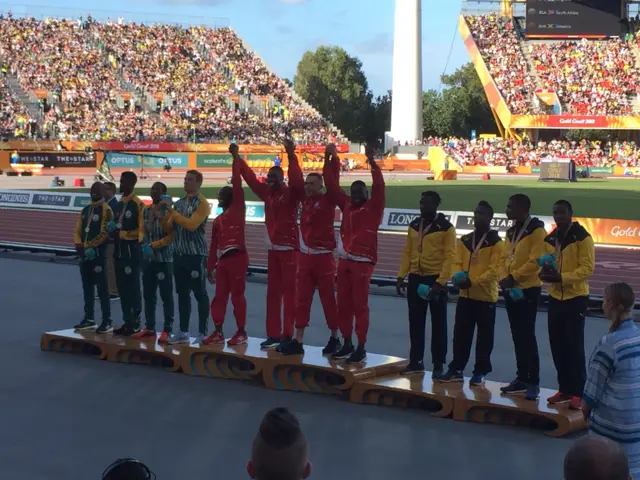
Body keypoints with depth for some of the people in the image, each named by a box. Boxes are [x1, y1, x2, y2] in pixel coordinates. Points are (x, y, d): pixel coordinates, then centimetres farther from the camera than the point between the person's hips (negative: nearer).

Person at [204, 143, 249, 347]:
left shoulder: (238, 209, 1)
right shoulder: (217, 220, 19)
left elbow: (237, 184, -7)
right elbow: (214, 245, 19)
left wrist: (235, 158, -6)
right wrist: (210, 266, 15)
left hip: (237, 257, -7)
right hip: (222, 259, 7)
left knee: (237, 296, -2)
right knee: (219, 296, 7)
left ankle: (241, 332, 5)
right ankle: (218, 332, 13)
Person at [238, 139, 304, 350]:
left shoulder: (291, 193, -9)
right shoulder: (267, 193, 9)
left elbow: (297, 181, -28)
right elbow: (251, 179, 19)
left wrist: (291, 156, -34)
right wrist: (238, 159, 18)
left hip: (288, 248, -7)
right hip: (272, 248, 7)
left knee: (289, 292, -5)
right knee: (273, 293, 9)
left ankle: (288, 336, -4)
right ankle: (274, 335, 14)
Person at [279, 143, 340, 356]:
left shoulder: (328, 201, -5)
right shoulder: (305, 199, 10)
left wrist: (333, 157, -20)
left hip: (323, 257, -5)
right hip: (305, 256, 5)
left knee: (328, 299, 3)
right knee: (302, 299, 4)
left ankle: (334, 339, 15)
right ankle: (298, 341, 5)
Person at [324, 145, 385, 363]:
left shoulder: (373, 208, -2)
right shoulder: (347, 204, 12)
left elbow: (379, 186, -16)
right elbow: (332, 185, 14)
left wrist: (372, 161, -21)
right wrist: (332, 160, 6)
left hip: (363, 262, -6)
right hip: (345, 260, 6)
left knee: (360, 305, -5)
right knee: (343, 304, 8)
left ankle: (361, 348, -1)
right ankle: (347, 344, 18)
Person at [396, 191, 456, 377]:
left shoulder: (446, 228, -8)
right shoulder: (414, 226, 10)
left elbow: (449, 257, -12)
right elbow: (407, 252, 11)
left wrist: (440, 282, -19)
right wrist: (401, 276, 3)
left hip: (436, 280, -5)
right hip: (416, 278, 5)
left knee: (438, 324, 3)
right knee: (415, 322, 10)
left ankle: (438, 365, 9)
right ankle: (416, 361, 19)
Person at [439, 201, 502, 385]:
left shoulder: (496, 242, -6)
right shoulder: (464, 240, 11)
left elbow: (495, 269, -14)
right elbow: (457, 262, 11)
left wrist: (474, 281, -21)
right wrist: (458, 277, -11)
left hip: (486, 296, -5)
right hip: (465, 295, 5)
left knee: (484, 338, 3)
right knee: (461, 335, 6)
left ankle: (480, 372, 11)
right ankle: (456, 370, 13)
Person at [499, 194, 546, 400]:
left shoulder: (537, 230, -12)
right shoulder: (511, 231, 14)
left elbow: (535, 261, -19)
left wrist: (514, 277, -19)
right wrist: (505, 277, -2)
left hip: (528, 289, -8)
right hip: (511, 290, 8)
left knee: (527, 336, -7)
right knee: (517, 336, 12)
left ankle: (534, 382, -1)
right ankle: (522, 378, 19)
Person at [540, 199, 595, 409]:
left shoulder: (582, 238, -10)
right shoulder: (549, 239, 10)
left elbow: (587, 268, -16)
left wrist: (561, 277, -27)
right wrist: (545, 273, -8)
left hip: (576, 298, -6)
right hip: (555, 297, 6)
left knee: (574, 346, -5)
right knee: (557, 346, 8)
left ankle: (579, 393, 0)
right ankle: (564, 389, 17)